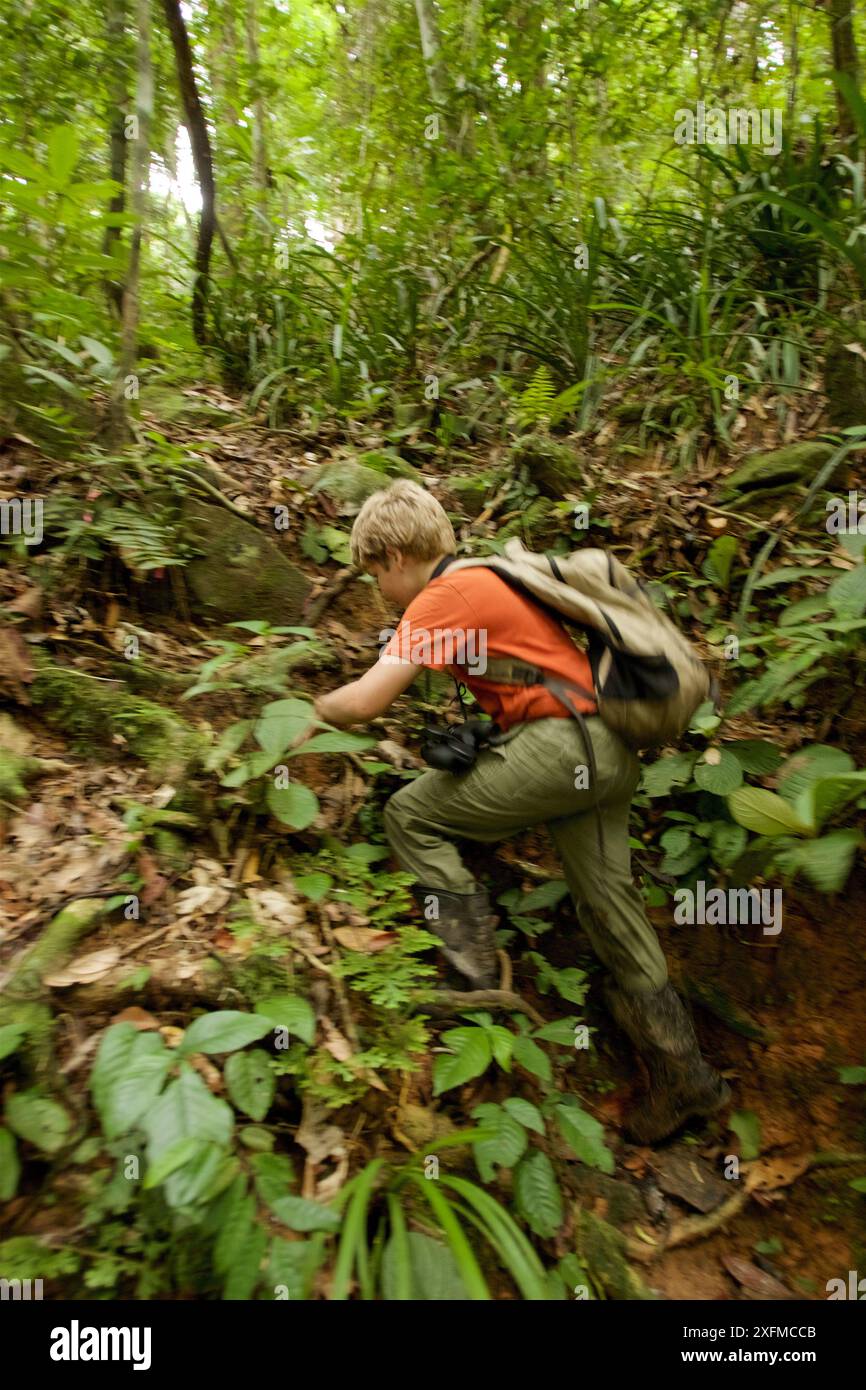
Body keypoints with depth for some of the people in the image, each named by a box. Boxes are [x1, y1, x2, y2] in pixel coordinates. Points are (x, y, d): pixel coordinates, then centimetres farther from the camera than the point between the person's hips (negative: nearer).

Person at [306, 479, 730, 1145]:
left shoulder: (445, 595, -9)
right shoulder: (487, 576, 18)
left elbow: (364, 702, -14)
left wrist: (322, 707, 7)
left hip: (559, 743, -10)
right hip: (607, 750, 10)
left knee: (410, 814, 3)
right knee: (608, 900, 14)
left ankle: (477, 971, 5)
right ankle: (685, 1074, 25)